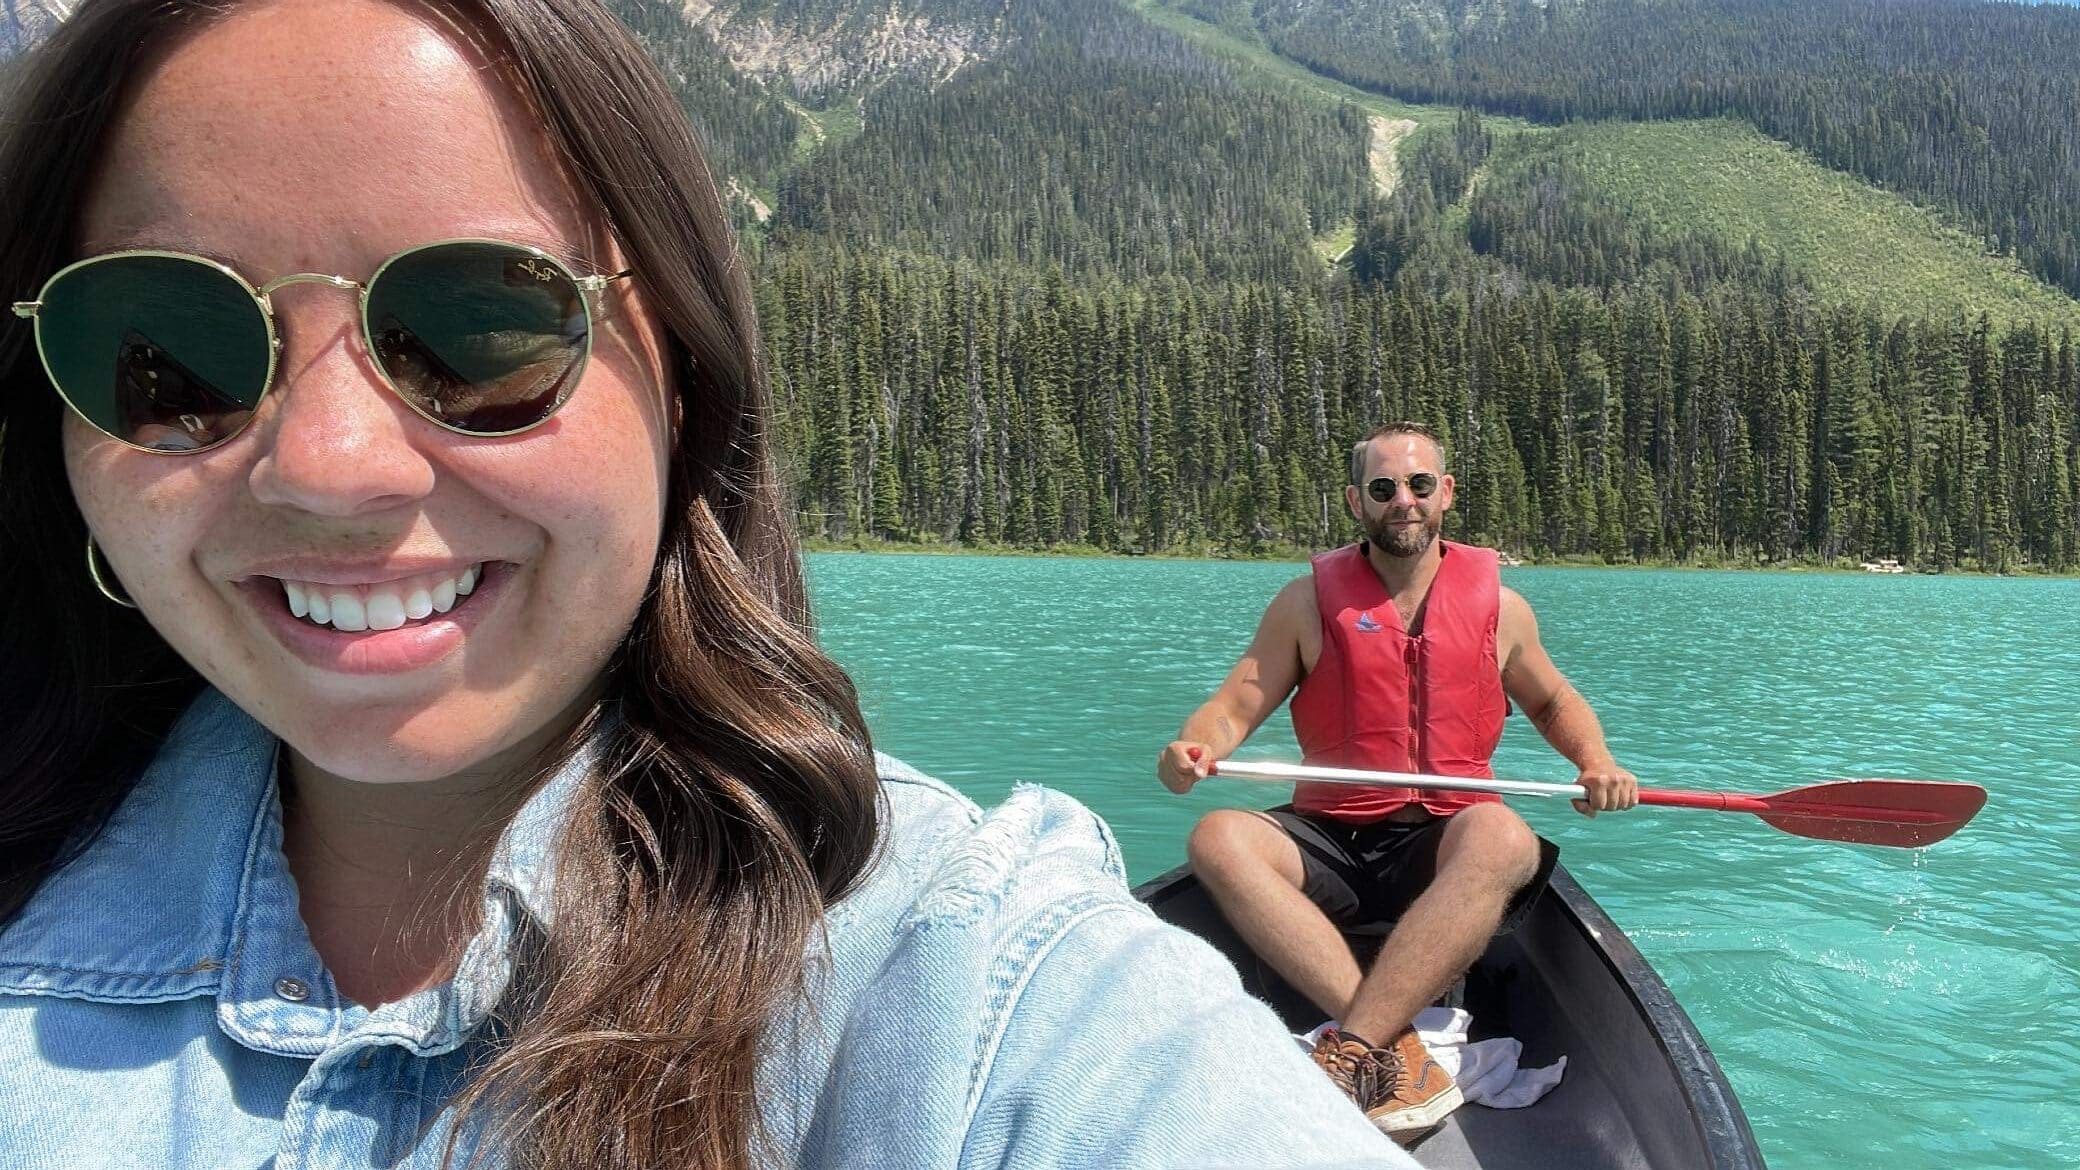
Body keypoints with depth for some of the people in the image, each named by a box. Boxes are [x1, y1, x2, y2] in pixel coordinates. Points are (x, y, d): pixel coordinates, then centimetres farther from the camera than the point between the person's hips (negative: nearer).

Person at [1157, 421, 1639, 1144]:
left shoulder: (1500, 606, 9)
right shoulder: (1309, 602, 5)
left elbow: (1554, 702, 24)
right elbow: (1234, 707, 2)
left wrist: (1596, 761, 3)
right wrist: (1193, 749, -22)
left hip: (1444, 847, 0)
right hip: (1328, 842, 1)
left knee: (1501, 836, -36)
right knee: (1219, 839, -30)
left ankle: (1349, 1056, -40)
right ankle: (1394, 1052, -37)